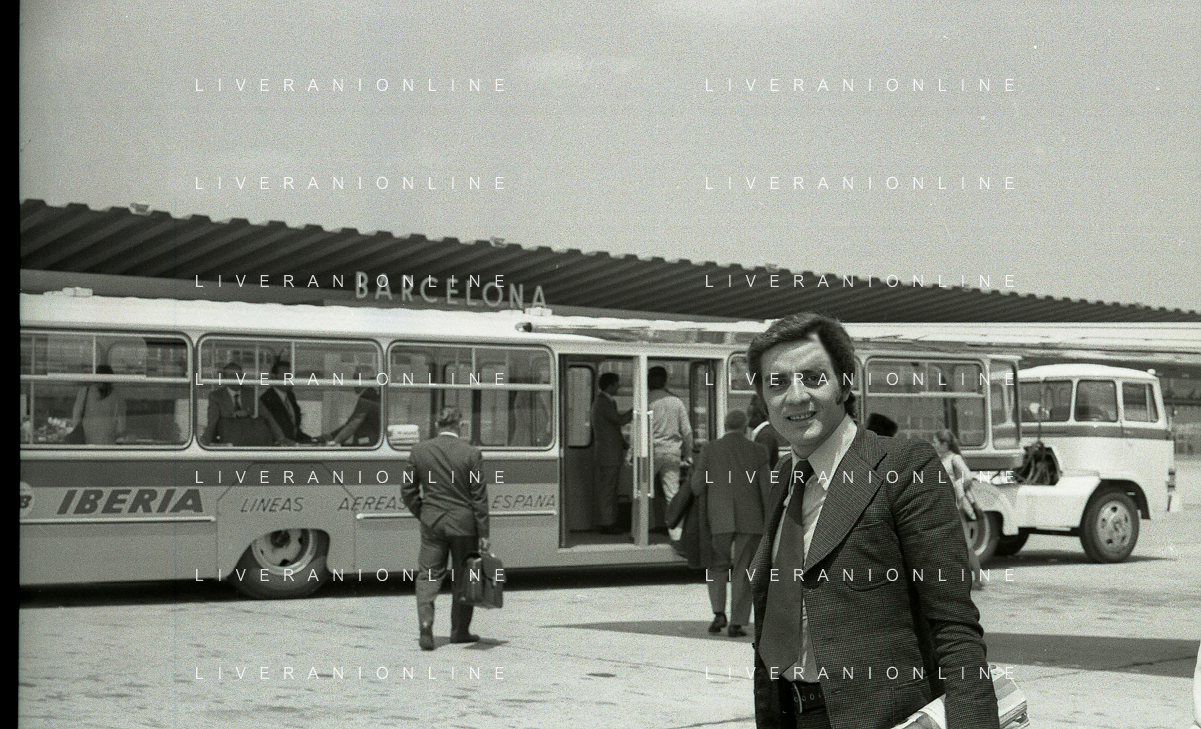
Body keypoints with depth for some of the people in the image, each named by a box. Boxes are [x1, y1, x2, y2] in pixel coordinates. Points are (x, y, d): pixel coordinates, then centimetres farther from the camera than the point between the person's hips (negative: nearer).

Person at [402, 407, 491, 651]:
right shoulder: (471, 454, -8)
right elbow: (479, 497, -7)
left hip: (432, 523, 1)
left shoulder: (419, 451, -2)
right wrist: (483, 533, -2)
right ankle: (460, 631, 18)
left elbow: (408, 491, 3)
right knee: (463, 577, 11)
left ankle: (425, 623, -11)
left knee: (427, 576, 8)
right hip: (463, 524, -1)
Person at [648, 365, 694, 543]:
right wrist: (688, 455, 15)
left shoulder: (646, 402, -5)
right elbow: (687, 431, 6)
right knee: (672, 495, 2)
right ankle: (676, 533, -3)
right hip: (672, 453, 2)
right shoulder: (677, 402, 4)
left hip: (651, 452, -2)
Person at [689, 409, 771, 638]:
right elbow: (767, 489, -4)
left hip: (719, 520, 0)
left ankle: (719, 613, -1)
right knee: (742, 571, 7)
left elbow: (697, 487, -3)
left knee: (717, 565, 17)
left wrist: (691, 475, 19)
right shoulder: (757, 451, -2)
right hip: (750, 521, 0)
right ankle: (736, 623, 4)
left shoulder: (709, 450, -2)